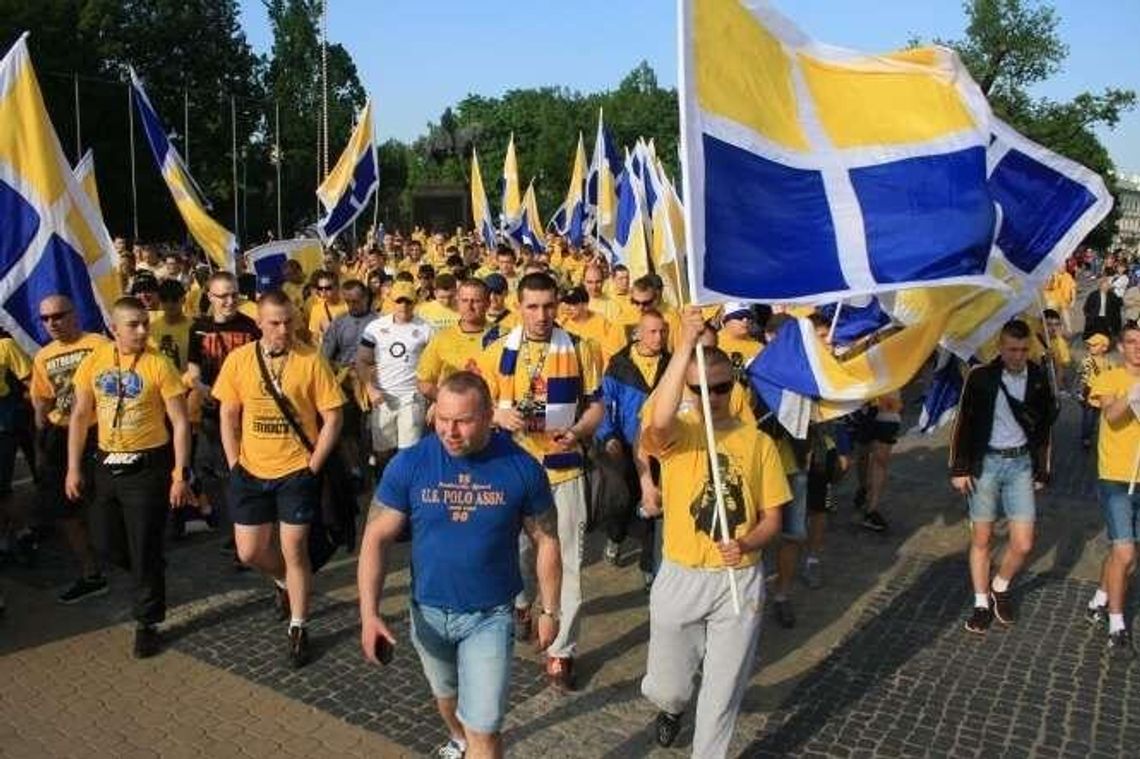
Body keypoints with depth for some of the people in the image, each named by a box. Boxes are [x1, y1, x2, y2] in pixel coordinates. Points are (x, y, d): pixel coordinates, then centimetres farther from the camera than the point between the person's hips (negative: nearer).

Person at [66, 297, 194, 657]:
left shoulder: (158, 365, -13)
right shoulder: (95, 360, -1)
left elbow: (180, 422, -12)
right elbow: (80, 416, 7)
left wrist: (180, 475, -15)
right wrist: (73, 468, 5)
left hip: (147, 466, -5)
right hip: (107, 464, 5)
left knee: (144, 549, 3)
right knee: (110, 544, 16)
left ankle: (146, 624, 18)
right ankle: (149, 578, 45)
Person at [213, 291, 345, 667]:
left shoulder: (311, 360, -10)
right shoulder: (239, 359, -2)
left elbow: (332, 417, -7)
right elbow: (228, 416, 6)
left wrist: (313, 466, -9)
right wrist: (234, 463, 1)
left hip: (296, 472, -3)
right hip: (251, 472, 3)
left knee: (294, 549, 0)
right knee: (249, 552, 9)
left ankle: (298, 629, 18)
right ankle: (284, 581, 42)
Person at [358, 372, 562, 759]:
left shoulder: (522, 467, -16)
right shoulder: (408, 464, -15)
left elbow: (546, 541, -5)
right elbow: (376, 538, -10)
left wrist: (550, 610, 0)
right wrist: (369, 613, -18)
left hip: (490, 615, -2)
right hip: (429, 611, 3)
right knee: (445, 693, 29)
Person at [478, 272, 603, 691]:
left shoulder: (579, 350, -1)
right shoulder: (499, 352, -1)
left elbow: (595, 405, 4)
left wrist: (577, 432, -16)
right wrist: (499, 416, -19)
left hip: (564, 469, -1)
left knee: (567, 560, -1)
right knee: (516, 547, 16)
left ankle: (561, 650, 11)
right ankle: (522, 603, 48)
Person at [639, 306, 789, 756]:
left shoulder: (758, 442, -1)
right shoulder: (676, 435, -8)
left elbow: (772, 518, 2)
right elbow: (657, 420, -35)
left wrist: (746, 544, -21)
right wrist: (686, 344, -37)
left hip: (740, 580, 1)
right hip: (681, 577, -1)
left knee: (722, 693, 10)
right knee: (664, 687, 14)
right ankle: (672, 708, 50)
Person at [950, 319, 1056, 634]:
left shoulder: (1038, 379, -1)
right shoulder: (981, 376, -9)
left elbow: (1044, 427, 10)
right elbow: (963, 423, -4)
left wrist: (1042, 470, 10)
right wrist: (959, 469, -6)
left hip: (1021, 463, 2)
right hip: (985, 462, -2)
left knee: (1023, 545, -1)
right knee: (981, 539, 6)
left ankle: (1001, 587, 26)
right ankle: (981, 602, 21)